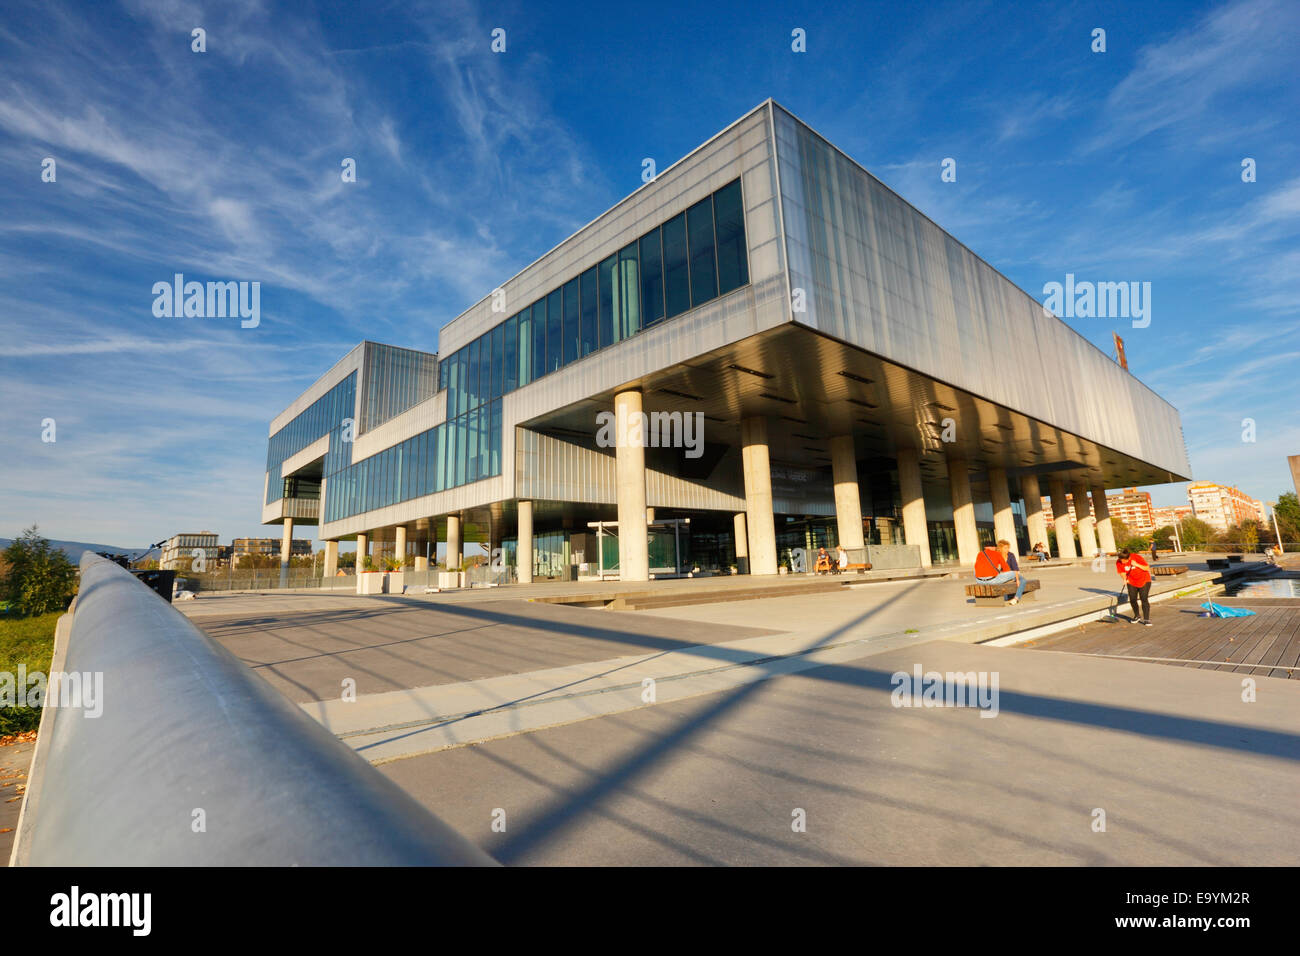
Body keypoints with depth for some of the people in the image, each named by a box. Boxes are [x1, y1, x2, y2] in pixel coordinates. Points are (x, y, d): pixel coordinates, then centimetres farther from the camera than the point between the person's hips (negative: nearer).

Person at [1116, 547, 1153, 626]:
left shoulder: (1137, 557, -24)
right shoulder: (1119, 562, -15)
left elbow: (1147, 568, -20)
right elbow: (1122, 572, -2)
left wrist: (1136, 565, -34)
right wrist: (1125, 579, -21)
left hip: (1144, 580, -3)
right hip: (1131, 582, 3)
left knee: (1144, 599, -10)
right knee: (1132, 599, 1)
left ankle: (1146, 619, -3)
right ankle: (1136, 616, 24)